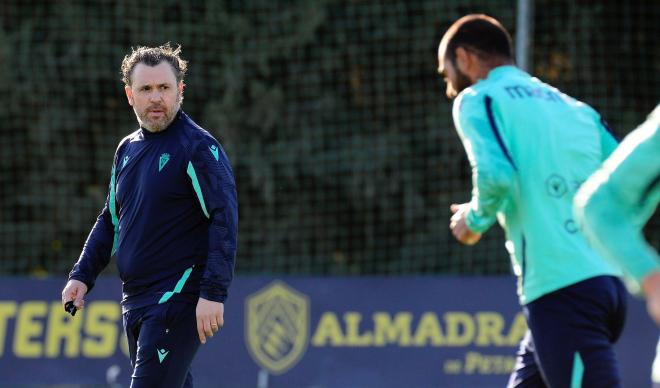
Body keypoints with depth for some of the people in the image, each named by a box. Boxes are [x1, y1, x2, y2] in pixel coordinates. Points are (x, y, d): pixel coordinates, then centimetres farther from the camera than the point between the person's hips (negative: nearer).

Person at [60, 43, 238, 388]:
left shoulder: (198, 147, -9)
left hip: (178, 302, -8)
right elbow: (110, 220, 25)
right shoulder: (127, 149, 15)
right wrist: (82, 275, 12)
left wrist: (213, 294, -23)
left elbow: (225, 220, -15)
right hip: (134, 302, 8)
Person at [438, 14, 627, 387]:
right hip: (609, 283, 8)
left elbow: (495, 177, -15)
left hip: (559, 290, -8)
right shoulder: (573, 107, 22)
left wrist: (475, 218, 4)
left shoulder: (477, 99, 3)